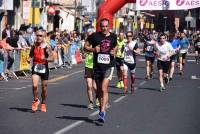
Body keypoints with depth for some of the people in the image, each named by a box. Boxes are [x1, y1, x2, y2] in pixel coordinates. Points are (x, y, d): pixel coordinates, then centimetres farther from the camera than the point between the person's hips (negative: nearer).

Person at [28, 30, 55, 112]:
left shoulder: (47, 47, -7)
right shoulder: (34, 46, 4)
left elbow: (52, 58, -9)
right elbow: (31, 55, 20)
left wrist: (45, 59, -28)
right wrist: (29, 59, -2)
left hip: (44, 68, -1)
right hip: (35, 68, 1)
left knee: (44, 88, 9)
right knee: (34, 85, -18)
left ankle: (43, 103, 30)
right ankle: (36, 100, 6)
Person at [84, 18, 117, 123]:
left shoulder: (113, 37, 5)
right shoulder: (94, 36, -2)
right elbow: (85, 46, 5)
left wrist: (114, 51, 1)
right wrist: (93, 49, -14)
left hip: (109, 66, -1)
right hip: (97, 66, 1)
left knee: (104, 88, -16)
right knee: (99, 89, 12)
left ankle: (102, 112, -19)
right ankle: (102, 108, 32)